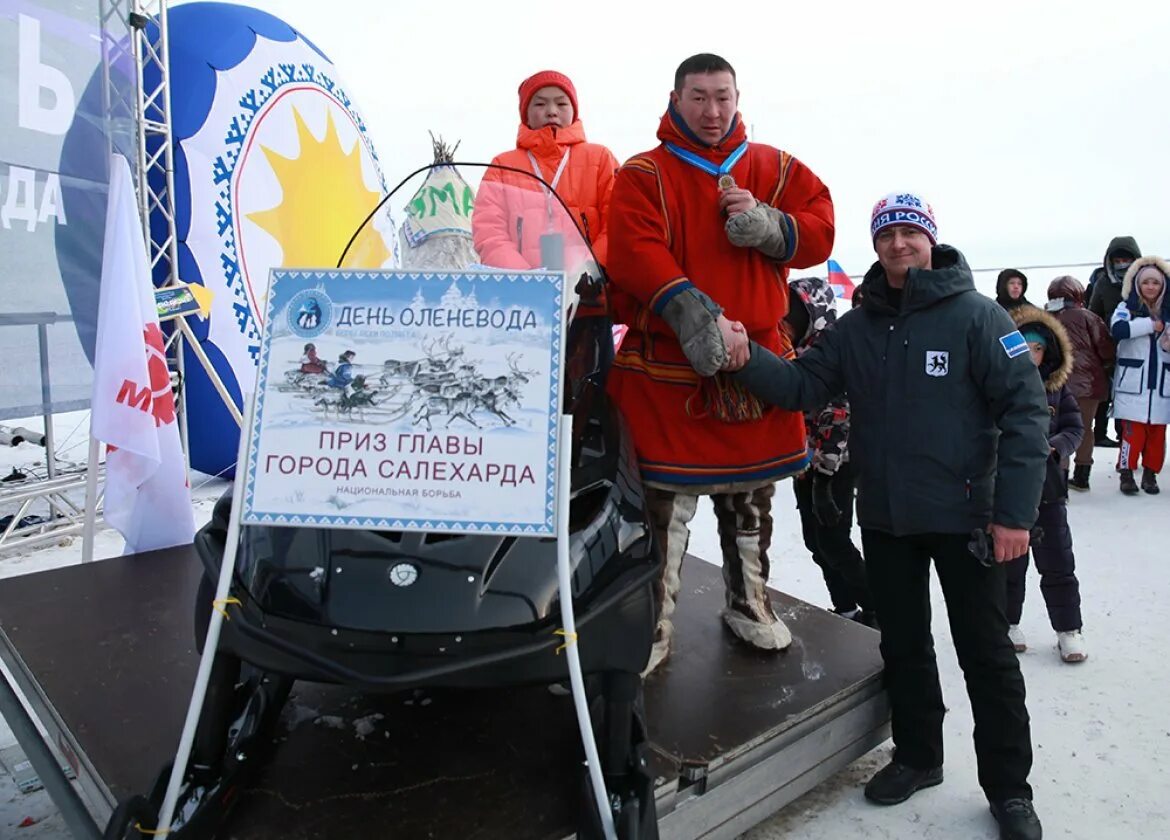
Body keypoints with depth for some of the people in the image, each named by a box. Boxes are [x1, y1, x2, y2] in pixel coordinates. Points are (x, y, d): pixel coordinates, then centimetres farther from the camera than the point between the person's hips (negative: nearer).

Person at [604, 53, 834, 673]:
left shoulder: (773, 169, 12)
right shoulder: (644, 175, -1)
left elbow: (819, 233, 7)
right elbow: (635, 255, -16)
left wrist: (765, 226, -14)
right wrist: (696, 317, -29)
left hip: (757, 356, 5)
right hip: (667, 365, -4)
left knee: (752, 500, 16)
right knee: (664, 507, -3)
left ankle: (749, 606, 35)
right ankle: (654, 626, 12)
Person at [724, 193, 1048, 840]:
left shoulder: (975, 315, -7)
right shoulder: (856, 327, 6)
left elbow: (1025, 409, -11)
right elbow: (803, 385, -2)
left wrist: (1014, 512, -16)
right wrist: (749, 360, -22)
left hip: (963, 517, -4)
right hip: (883, 519, 4)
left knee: (986, 654, 8)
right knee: (903, 645, 16)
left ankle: (1008, 786, 26)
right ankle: (917, 756, 37)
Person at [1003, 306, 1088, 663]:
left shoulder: (1056, 386, 2)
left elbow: (1076, 428, 4)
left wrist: (1053, 446, -14)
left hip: (1047, 485, 2)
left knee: (1058, 562, 10)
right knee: (1009, 560, 12)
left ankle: (1068, 629, 23)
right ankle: (1008, 623, 28)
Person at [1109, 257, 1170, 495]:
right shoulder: (1127, 308, 0)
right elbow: (1118, 329, -21)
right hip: (1133, 382, -4)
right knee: (1133, 431, -6)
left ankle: (1150, 474, 18)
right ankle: (1127, 473, 4)